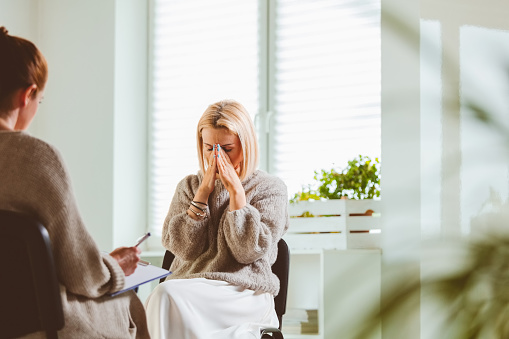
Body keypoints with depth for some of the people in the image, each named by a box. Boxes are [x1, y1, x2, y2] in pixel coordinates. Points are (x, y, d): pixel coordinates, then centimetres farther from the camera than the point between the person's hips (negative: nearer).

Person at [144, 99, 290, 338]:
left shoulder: (270, 189, 7)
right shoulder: (189, 186, 16)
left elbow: (249, 251, -6)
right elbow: (183, 247, 2)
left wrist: (236, 191, -7)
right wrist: (203, 191, -2)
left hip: (245, 292, -3)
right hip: (188, 286, 3)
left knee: (168, 295, -30)